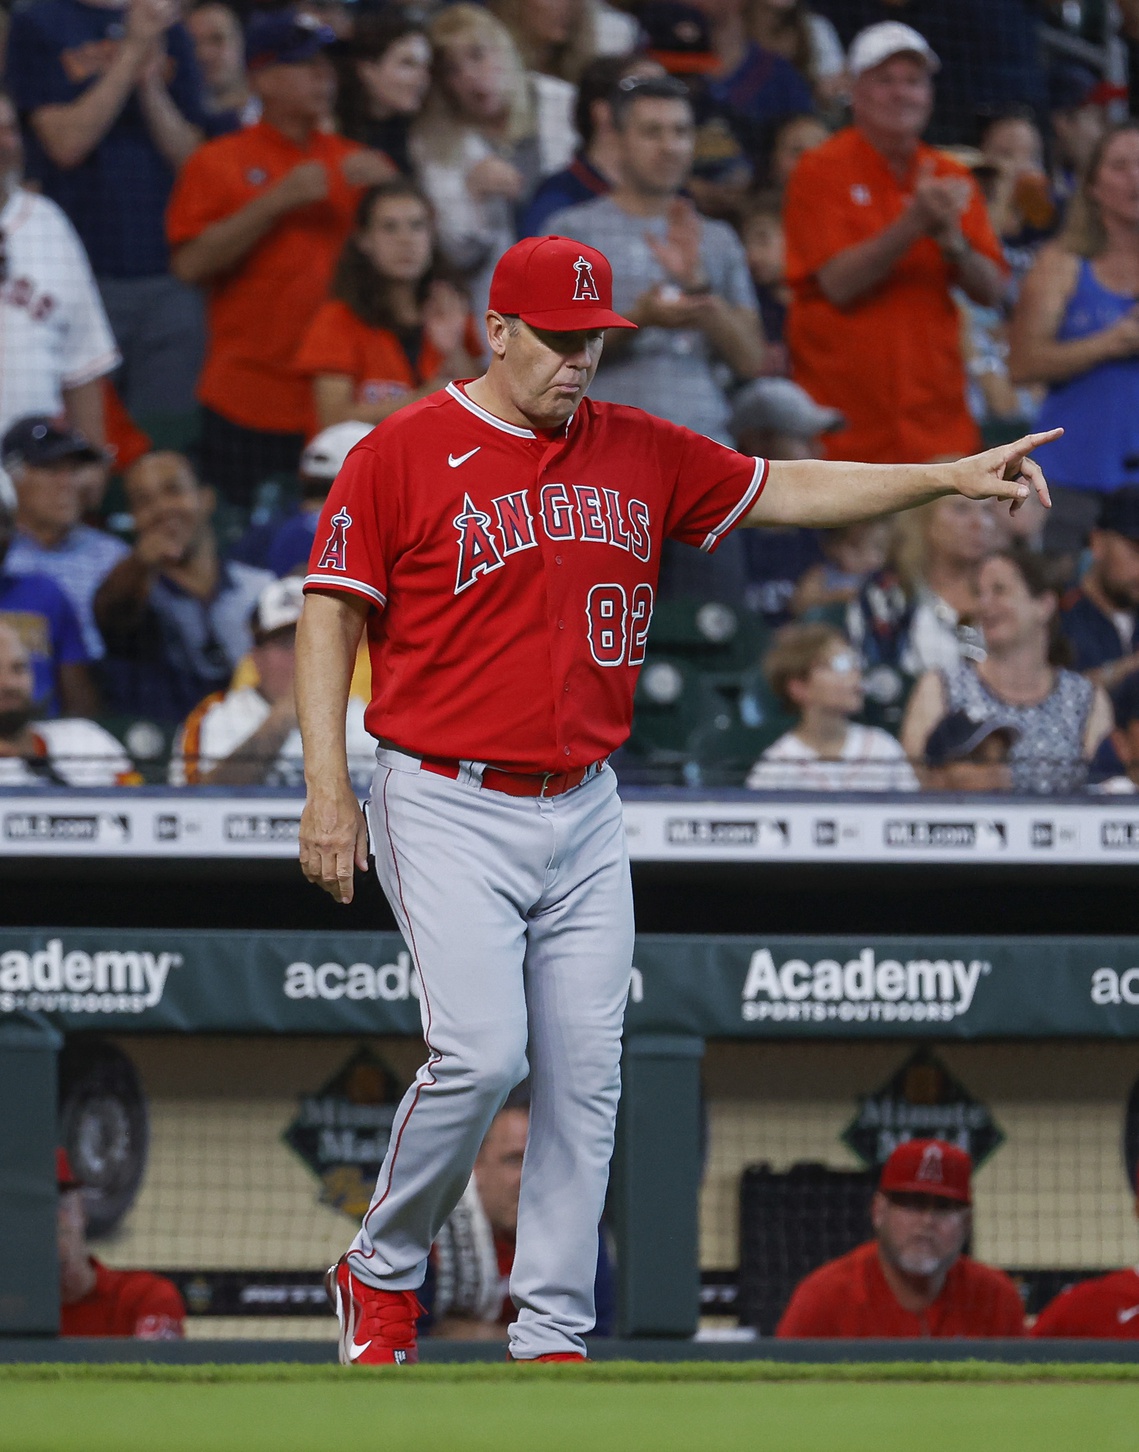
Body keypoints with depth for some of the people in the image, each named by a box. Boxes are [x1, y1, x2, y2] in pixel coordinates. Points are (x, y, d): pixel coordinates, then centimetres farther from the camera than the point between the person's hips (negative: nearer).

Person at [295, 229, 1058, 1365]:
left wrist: (948, 477, 5)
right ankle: (382, 1272, 6)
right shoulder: (400, 455, -5)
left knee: (584, 1075, 1)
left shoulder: (640, 454, 10)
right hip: (447, 807, -5)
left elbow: (783, 491, 15)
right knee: (481, 1054, -16)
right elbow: (329, 620, -4)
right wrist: (327, 789, -12)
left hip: (584, 812, 5)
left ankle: (551, 1337, 8)